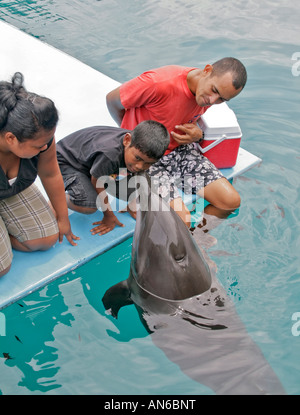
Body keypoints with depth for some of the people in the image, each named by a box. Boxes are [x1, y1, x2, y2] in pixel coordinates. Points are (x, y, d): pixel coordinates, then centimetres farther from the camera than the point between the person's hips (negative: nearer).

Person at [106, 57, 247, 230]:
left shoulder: (208, 95, -7)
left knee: (232, 201, -5)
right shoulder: (160, 83, -29)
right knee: (181, 220, -22)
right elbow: (112, 99, -14)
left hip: (180, 150, 7)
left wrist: (198, 134, -10)